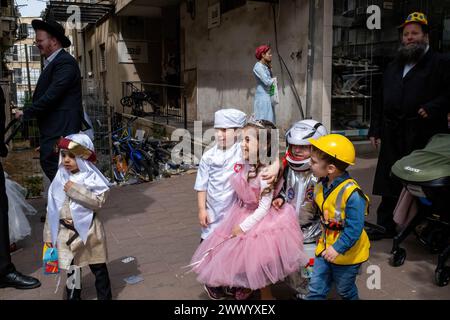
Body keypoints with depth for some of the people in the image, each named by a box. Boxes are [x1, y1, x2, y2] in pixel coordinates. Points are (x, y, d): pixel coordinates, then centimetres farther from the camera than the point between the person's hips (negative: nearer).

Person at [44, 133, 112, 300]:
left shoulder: (92, 178, -12)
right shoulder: (60, 179, -1)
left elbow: (99, 201, -21)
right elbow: (52, 208, 4)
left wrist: (76, 190, -25)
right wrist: (49, 234, 5)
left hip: (89, 230, -3)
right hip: (66, 232, 3)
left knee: (99, 268, 11)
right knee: (72, 270, 17)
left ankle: (104, 296, 27)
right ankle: (73, 297, 33)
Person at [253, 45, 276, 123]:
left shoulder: (266, 66, 15)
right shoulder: (258, 66, -12)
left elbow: (270, 79, 14)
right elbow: (267, 82, -19)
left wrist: (270, 68, 6)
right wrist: (274, 79, 0)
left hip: (268, 96, 9)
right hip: (262, 96, -9)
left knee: (270, 119, 8)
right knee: (263, 120, -8)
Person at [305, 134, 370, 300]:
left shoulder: (352, 194, -29)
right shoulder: (321, 186, -4)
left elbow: (354, 228, -27)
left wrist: (337, 248, -26)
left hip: (347, 254, -6)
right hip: (325, 248, 6)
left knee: (345, 290, 20)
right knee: (315, 290, 10)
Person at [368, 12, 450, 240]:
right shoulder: (393, 67, 21)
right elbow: (381, 100, 19)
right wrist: (375, 130, 14)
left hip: (425, 136, -5)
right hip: (393, 137, 5)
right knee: (389, 182, 8)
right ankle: (385, 226, 19)